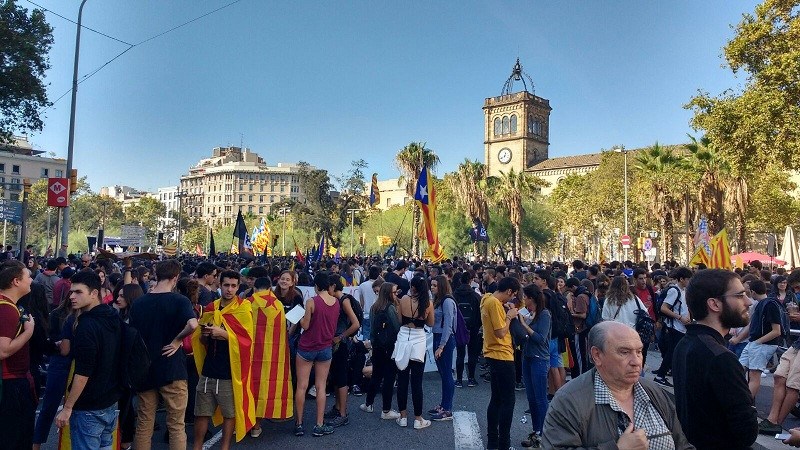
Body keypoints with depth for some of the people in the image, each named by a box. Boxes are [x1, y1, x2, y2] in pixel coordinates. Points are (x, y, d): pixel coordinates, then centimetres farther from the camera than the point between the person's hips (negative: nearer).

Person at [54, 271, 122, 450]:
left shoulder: (87, 326, -21)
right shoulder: (114, 318, 3)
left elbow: (83, 372, -22)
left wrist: (67, 408, -16)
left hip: (88, 408, -8)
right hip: (111, 402, 8)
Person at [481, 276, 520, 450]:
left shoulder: (488, 300, 10)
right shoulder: (495, 303, -20)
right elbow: (501, 332, -22)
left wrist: (506, 311, 6)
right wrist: (509, 316, -9)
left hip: (494, 355, 10)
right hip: (502, 356, -10)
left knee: (496, 399, 16)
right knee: (508, 401, -1)